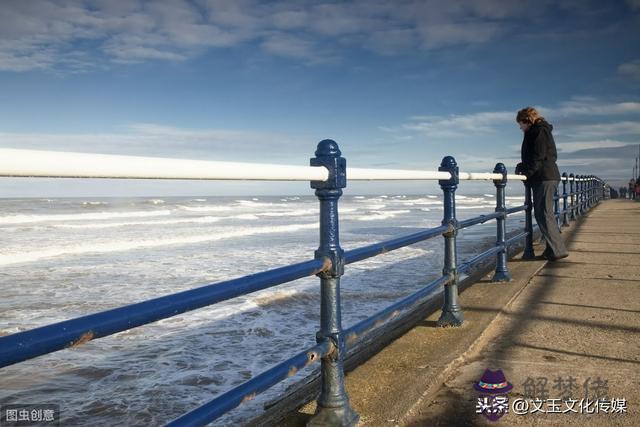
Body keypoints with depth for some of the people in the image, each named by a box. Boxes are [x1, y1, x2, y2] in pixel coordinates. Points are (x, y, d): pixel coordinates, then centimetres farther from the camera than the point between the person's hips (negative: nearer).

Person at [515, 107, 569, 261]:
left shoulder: (539, 131, -8)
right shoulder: (539, 131, 24)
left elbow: (538, 156, -17)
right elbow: (532, 156, 23)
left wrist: (526, 171, -15)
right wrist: (522, 167, 11)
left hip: (544, 178, -11)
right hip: (545, 177, 11)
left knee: (543, 214, -12)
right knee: (543, 213, 10)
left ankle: (557, 250, -11)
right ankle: (553, 250, 12)